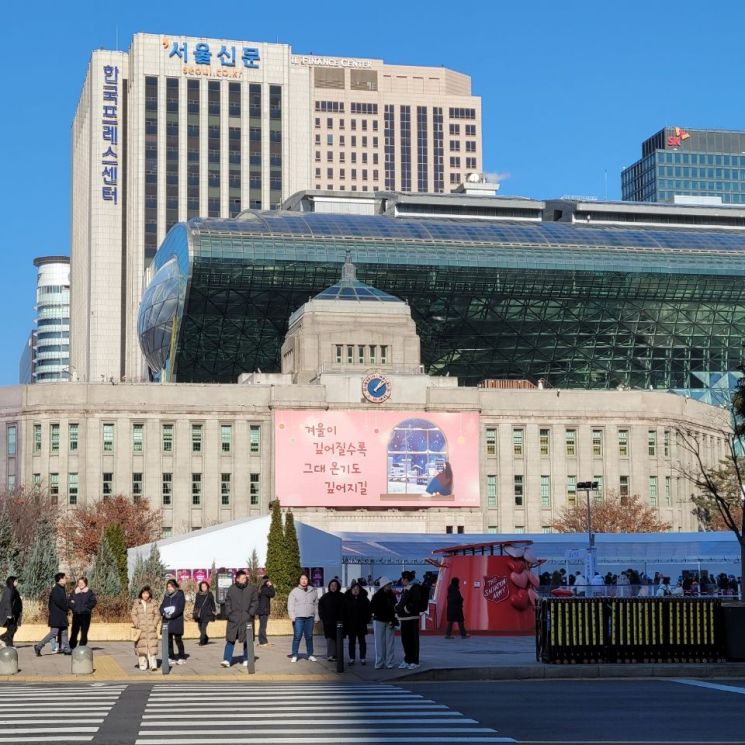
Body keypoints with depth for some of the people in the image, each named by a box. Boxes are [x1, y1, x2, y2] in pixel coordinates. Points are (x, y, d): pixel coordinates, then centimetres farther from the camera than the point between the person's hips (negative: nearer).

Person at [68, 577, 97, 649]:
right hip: (76, 615, 2)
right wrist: (73, 606, -8)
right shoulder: (74, 592, 12)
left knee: (84, 632, 0)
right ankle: (71, 647, 8)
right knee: (74, 631, 1)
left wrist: (85, 607, -13)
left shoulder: (90, 592, 3)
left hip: (85, 614, -2)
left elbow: (93, 602, -6)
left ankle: (82, 647, 6)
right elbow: (68, 601, 9)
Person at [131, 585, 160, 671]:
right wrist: (137, 625, -6)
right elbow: (133, 615, 4)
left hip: (151, 629, 0)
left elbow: (157, 615, 8)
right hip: (141, 629, 0)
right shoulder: (137, 603, 7)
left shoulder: (152, 603, 8)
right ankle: (143, 665, 5)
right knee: (141, 646, -1)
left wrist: (154, 625, -3)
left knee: (152, 646, -8)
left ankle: (153, 665, -10)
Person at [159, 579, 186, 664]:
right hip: (167, 621, 5)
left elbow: (180, 608, -10)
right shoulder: (166, 596, 15)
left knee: (178, 639, -6)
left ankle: (181, 657, 1)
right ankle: (171, 657, 12)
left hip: (176, 620, -5)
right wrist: (164, 613, -9)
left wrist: (172, 615, -17)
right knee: (168, 639, 5)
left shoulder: (180, 595, -1)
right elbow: (162, 606, 12)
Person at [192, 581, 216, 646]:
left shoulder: (209, 595, 2)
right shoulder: (198, 595, 10)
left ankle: (202, 641, -14)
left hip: (206, 614, -4)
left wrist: (213, 612, 5)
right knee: (200, 628, 8)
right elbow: (196, 604, 17)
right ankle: (206, 638, 30)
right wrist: (194, 613, 14)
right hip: (199, 615, 4)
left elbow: (213, 604, 8)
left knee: (203, 627, -15)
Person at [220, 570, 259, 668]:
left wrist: (250, 614, -7)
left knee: (247, 640, 6)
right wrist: (228, 613, -2)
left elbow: (255, 602, 3)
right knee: (230, 639, -5)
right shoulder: (232, 588, 4)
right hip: (233, 619, 0)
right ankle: (227, 660, -7)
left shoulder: (252, 588, 2)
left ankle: (246, 659, 19)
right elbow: (227, 602, 9)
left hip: (246, 619, 0)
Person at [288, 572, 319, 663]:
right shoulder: (294, 591, 3)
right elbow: (290, 605, 1)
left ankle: (310, 655, 14)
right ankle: (294, 655, -2)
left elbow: (316, 605, 15)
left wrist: (316, 617, 10)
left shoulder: (313, 591, 12)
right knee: (297, 637, -6)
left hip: (310, 618, 3)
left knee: (309, 637, 7)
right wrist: (292, 616, -9)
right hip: (298, 618, -3)